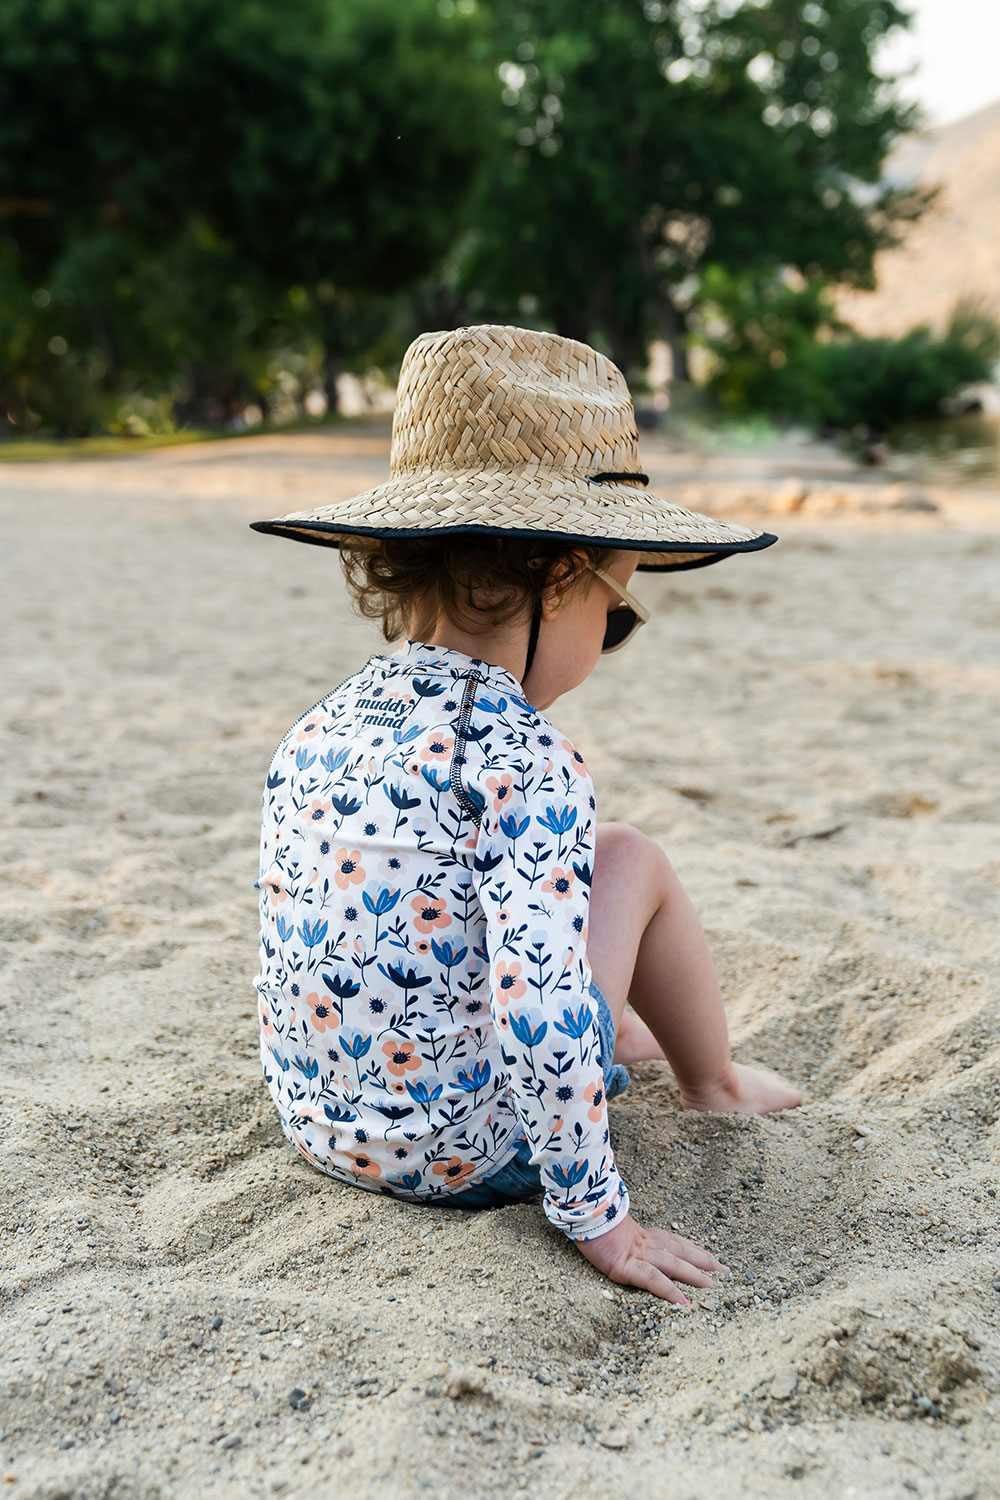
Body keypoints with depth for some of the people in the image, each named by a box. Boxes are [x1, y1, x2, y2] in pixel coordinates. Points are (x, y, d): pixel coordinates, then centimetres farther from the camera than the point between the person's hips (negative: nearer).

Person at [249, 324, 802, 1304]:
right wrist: (597, 1217, -17)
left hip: (313, 1123, 7)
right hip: (464, 1153, -6)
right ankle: (712, 1080, 31)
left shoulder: (317, 729, -1)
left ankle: (625, 1033, 50)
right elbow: (540, 1012, -29)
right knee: (633, 859, 7)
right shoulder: (529, 763, -23)